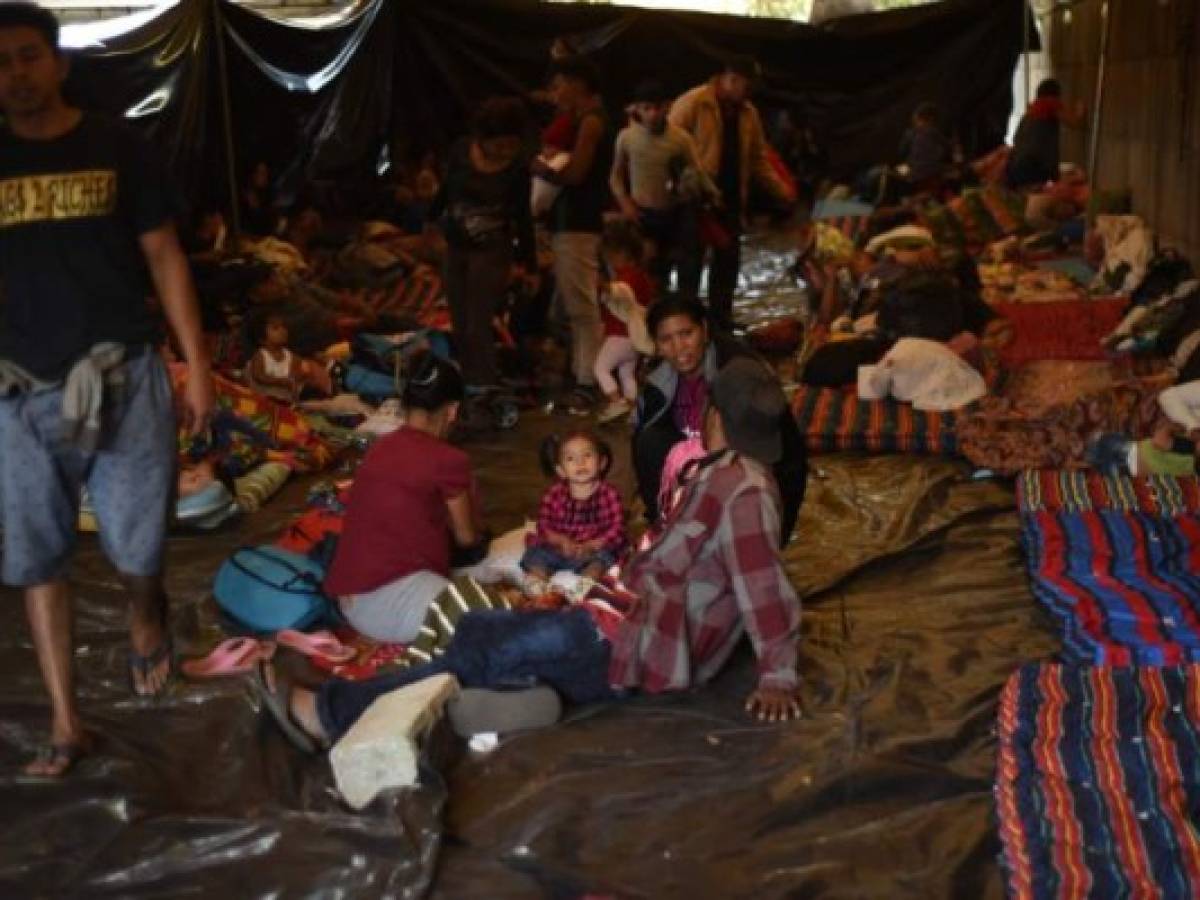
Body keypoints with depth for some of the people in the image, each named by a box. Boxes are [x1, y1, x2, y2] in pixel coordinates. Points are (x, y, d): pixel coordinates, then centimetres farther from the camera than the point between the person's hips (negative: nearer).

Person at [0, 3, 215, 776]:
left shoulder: (118, 147, 2)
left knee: (138, 547, 4)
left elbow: (164, 260, 5)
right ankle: (66, 722, 15)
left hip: (124, 378, -1)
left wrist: (198, 366, 1)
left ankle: (148, 621, 40)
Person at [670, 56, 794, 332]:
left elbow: (758, 158, 18)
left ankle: (721, 324, 19)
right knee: (691, 263, -2)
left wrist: (781, 190, 8)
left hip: (731, 199, 6)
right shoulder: (692, 103, -7)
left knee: (728, 261, 10)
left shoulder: (748, 113, 13)